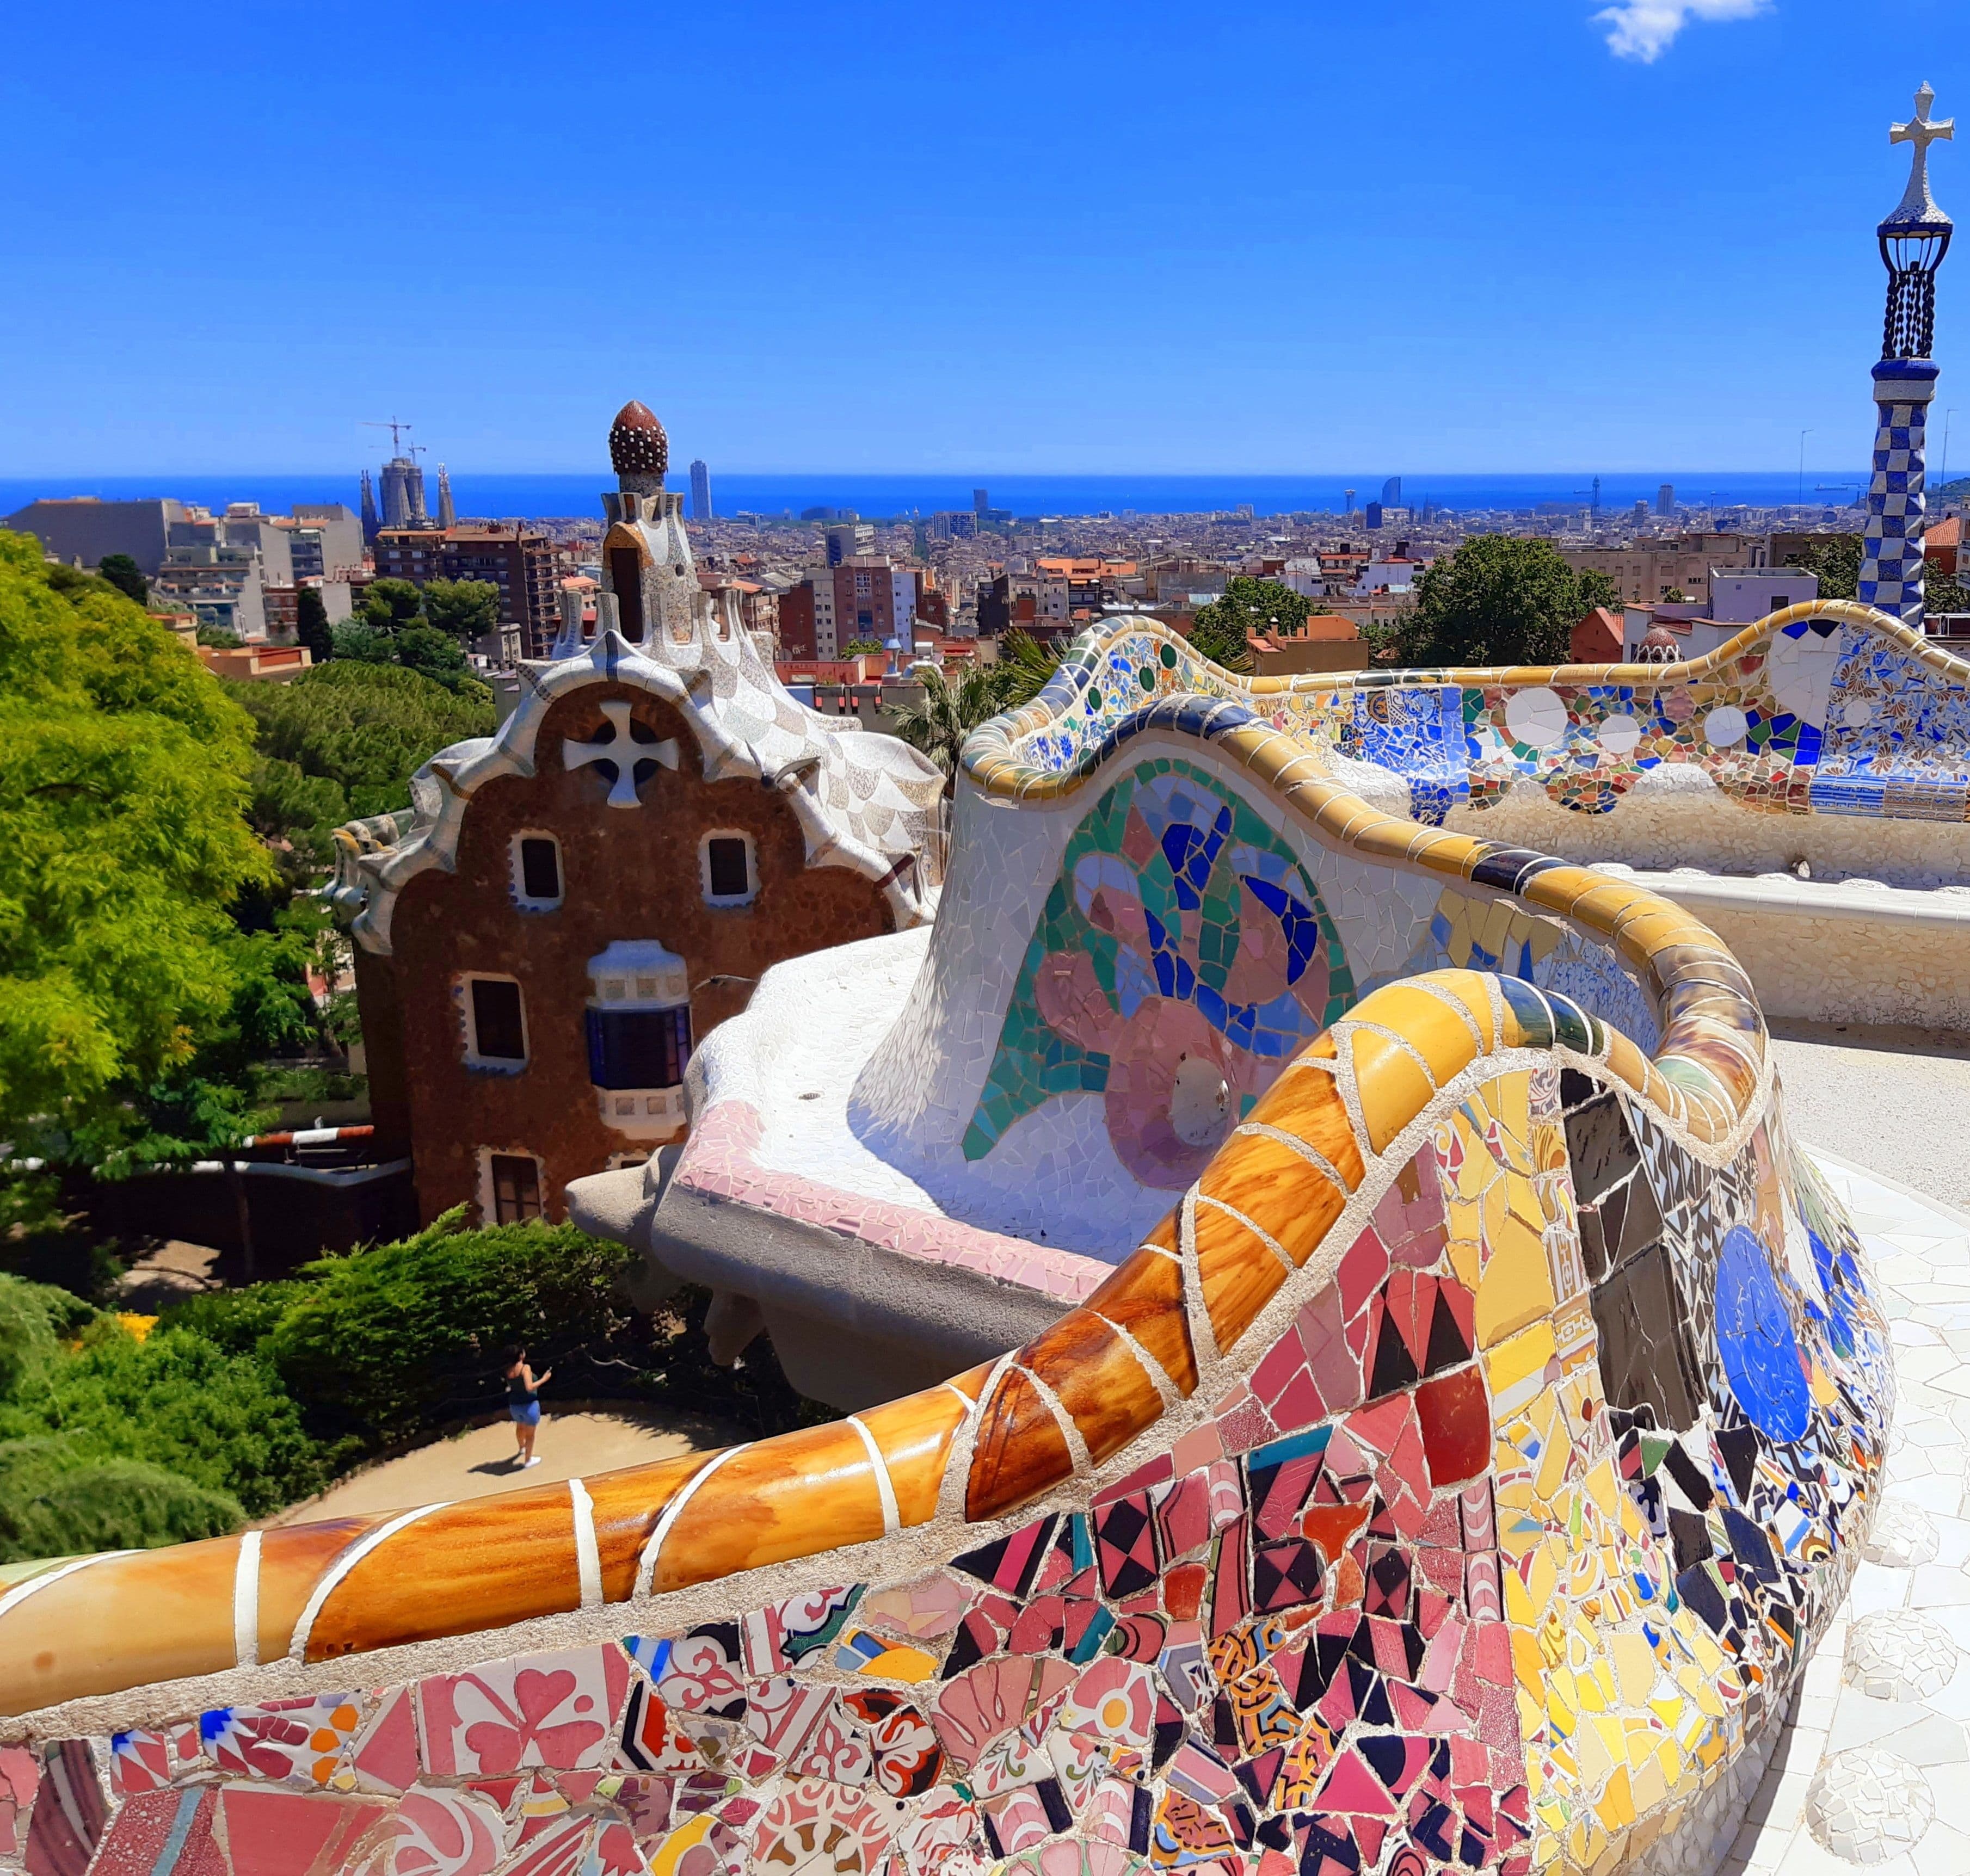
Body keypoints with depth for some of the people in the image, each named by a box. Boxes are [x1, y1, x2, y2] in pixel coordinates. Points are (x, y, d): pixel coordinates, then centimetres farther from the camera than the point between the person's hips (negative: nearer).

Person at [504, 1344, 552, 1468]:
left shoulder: (508, 1370, -4)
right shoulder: (525, 1368, -23)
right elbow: (529, 1387, -30)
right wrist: (544, 1379, -20)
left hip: (514, 1405, 7)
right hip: (529, 1405, -7)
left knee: (520, 1427, 33)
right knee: (530, 1434, 12)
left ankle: (522, 1448, 58)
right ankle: (528, 1460, 23)